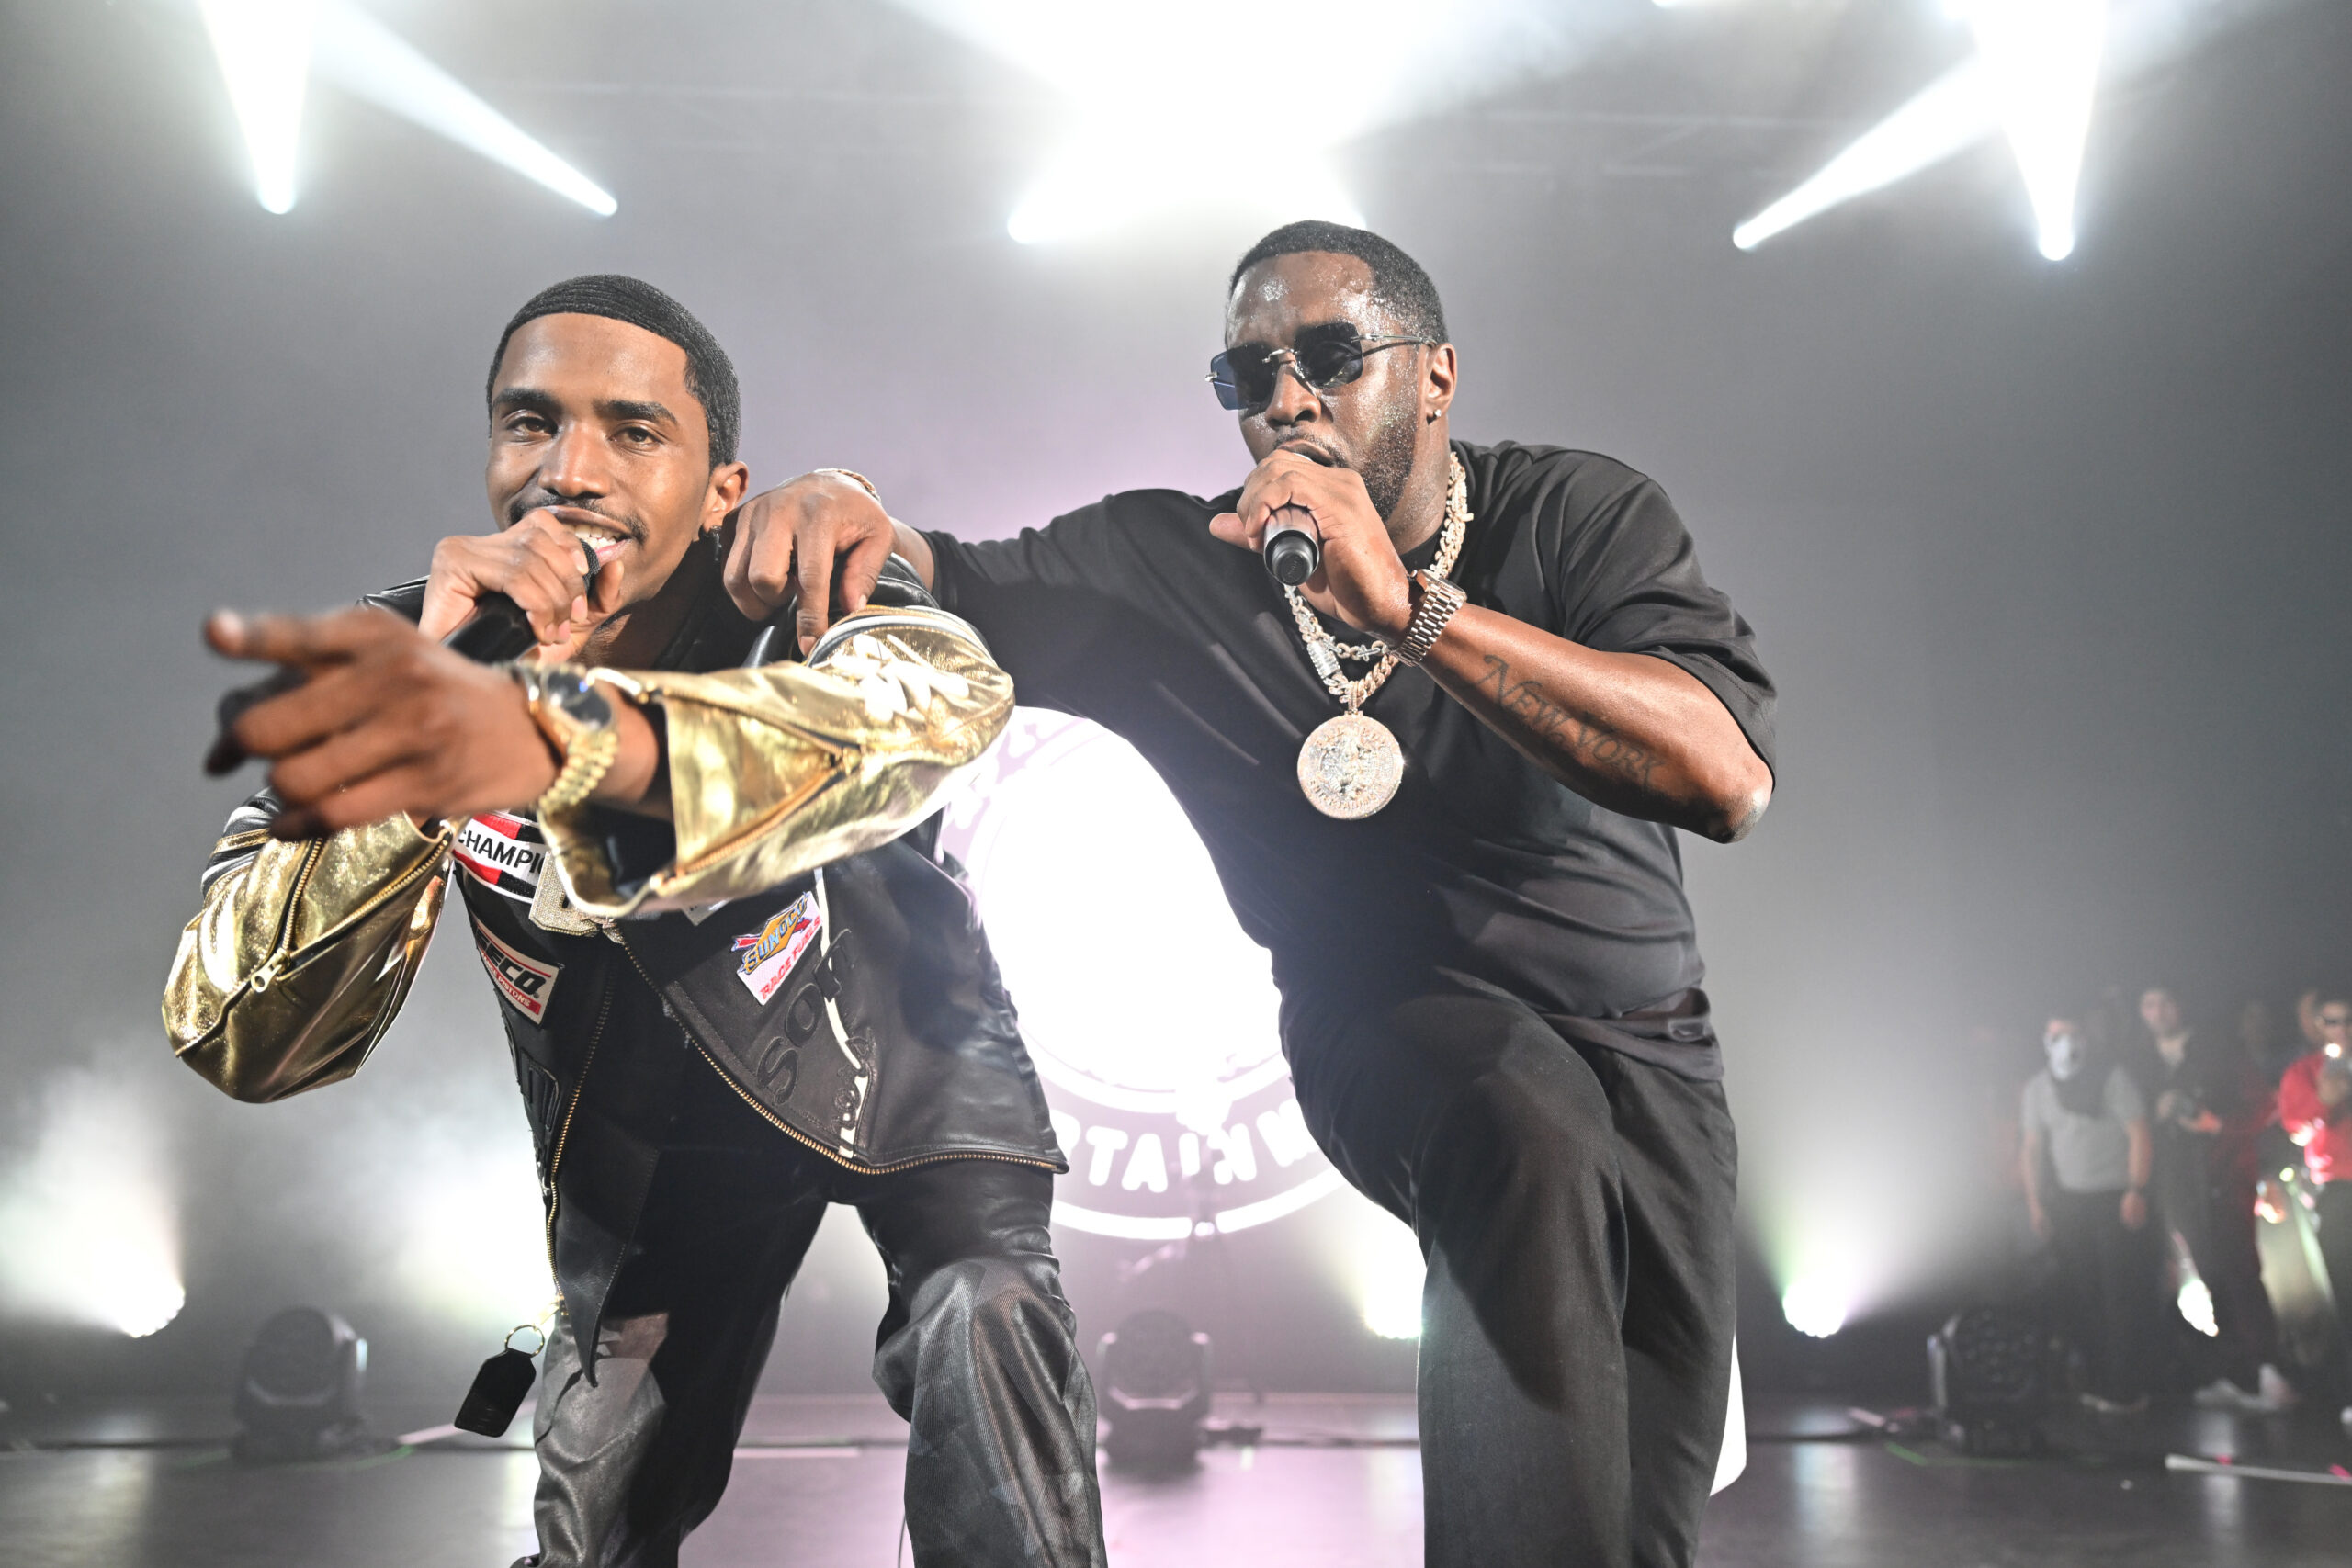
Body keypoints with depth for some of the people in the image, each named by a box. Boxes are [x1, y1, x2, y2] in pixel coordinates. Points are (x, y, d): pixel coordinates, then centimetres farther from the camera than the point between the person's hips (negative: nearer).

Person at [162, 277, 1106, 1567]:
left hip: (896, 1050, -2)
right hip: (638, 1120, 3)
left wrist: (553, 727, -74)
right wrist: (436, 727, -45)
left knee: (984, 1320, -28)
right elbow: (244, 1042, -30)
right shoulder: (391, 655, -21)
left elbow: (941, 697, -57)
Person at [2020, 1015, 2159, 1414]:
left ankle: (2126, 1389, 2)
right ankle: (2098, 1381, 14)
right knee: (2079, 1294, 3)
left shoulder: (2110, 1076, -3)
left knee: (2123, 1294, -4)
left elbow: (2138, 1134, -6)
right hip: (2068, 1201, 4)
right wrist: (2034, 1201, 7)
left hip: (2116, 1198, -4)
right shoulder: (2038, 1087, 10)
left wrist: (2136, 1190, -13)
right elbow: (2032, 1148, 14)